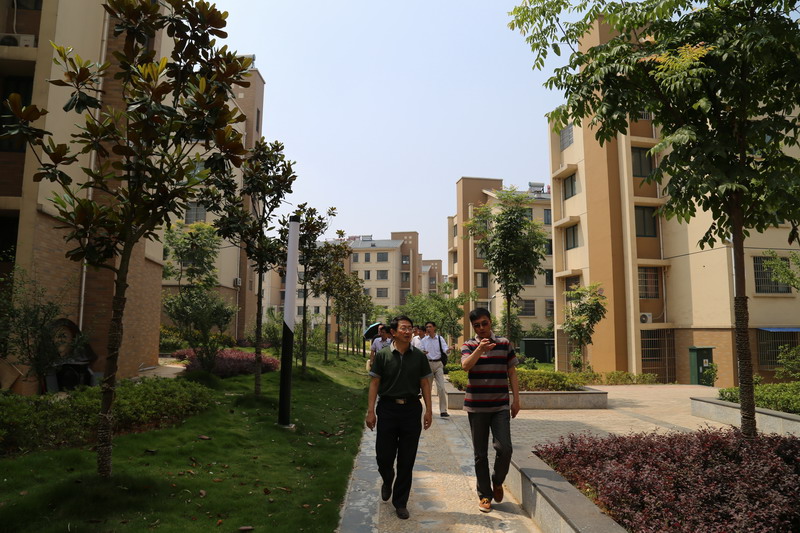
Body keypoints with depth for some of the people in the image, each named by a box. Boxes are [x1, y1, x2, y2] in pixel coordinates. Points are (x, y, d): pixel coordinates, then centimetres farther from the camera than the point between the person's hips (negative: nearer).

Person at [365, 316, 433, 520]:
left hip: (411, 409, 1)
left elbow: (425, 384, 7)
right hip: (387, 408, -1)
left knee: (406, 461, 6)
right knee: (384, 455, 6)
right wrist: (370, 411, -5)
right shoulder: (383, 355, -1)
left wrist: (428, 410, 1)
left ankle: (400, 503, 21)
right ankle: (387, 482, 40)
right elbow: (374, 383, 0)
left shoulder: (419, 356, 4)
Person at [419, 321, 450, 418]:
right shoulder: (423, 340, 6)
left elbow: (445, 349, -8)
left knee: (441, 387, -8)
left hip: (438, 364, -1)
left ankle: (443, 410, -5)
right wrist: (423, 353, -22)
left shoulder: (440, 339, 3)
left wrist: (448, 350, -32)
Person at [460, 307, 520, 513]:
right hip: (476, 407, 0)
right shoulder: (468, 346, 0)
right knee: (480, 453, 7)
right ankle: (485, 495, 22)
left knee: (504, 449, -9)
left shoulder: (504, 344, 4)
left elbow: (512, 373, 7)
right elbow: (465, 365, -19)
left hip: (500, 406, 1)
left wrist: (516, 400, 3)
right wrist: (479, 350, -35)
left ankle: (497, 482, 20)